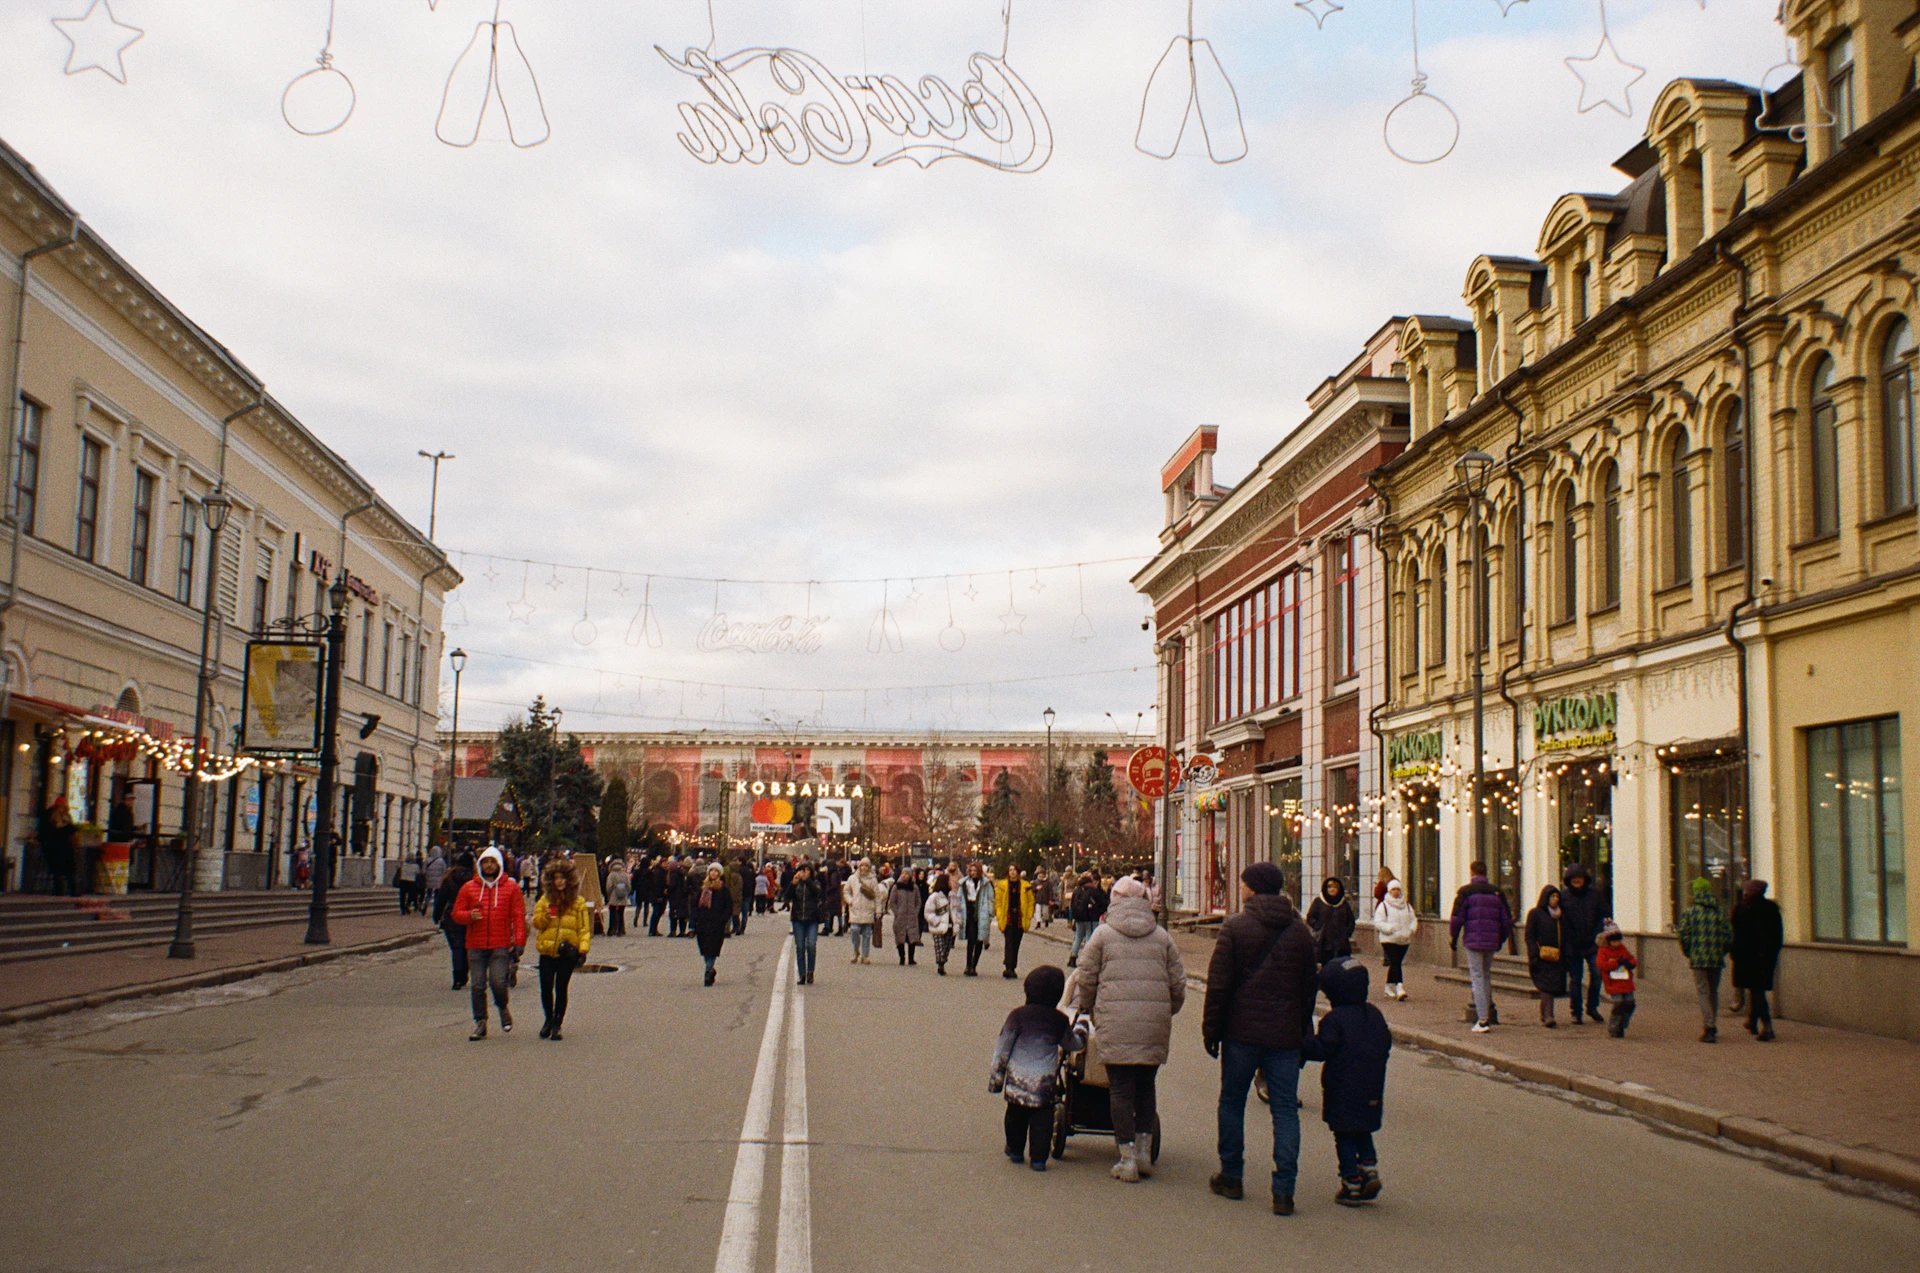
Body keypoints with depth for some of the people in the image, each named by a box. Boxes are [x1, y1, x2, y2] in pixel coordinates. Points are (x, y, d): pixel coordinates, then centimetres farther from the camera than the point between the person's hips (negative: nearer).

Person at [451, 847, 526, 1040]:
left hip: (500, 946, -2)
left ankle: (503, 1008, 18)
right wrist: (469, 915, -12)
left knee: (498, 982, -12)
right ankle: (480, 1023, 14)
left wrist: (519, 943, -5)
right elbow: (456, 913, 10)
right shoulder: (469, 888, 9)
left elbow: (519, 917, 3)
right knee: (478, 986, 2)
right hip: (475, 946, 2)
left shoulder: (511, 887, 5)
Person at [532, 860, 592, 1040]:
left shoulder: (578, 902, 3)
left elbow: (584, 928, 1)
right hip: (547, 951, 2)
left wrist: (583, 949, -10)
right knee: (546, 988, 0)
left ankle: (556, 1025, 13)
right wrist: (546, 916, -12)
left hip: (567, 953, -1)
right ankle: (549, 1020, 23)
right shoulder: (545, 899, 8)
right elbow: (536, 923, 9)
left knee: (561, 989, 2)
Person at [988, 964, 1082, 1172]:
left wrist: (995, 1077, 6)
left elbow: (1002, 1049, -2)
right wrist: (1081, 1032, 39)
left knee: (1016, 1116, 17)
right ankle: (1038, 1157, -1)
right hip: (1045, 1082, 0)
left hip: (1017, 1079, 1)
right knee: (1042, 1118, 5)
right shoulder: (1060, 1020, 1)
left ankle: (1015, 1150, 28)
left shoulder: (1017, 1015, -3)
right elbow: (1074, 1044, 18)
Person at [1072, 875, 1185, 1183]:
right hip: (1155, 1024, 3)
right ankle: (1145, 1151, 16)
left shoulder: (1104, 934, 5)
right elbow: (1178, 982, 13)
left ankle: (1128, 1159, 0)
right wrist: (1168, 1012, 26)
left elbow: (1086, 979, 6)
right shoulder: (1162, 936, 13)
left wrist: (1083, 1010, 21)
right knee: (1145, 1086, 16)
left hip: (1115, 1023, -3)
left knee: (1121, 1090, 0)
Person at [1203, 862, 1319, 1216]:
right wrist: (1303, 1031, 18)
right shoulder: (1300, 931, 6)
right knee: (1285, 1110, 3)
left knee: (1232, 1102, 13)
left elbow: (1218, 984, -8)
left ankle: (1231, 1177, 20)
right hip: (1285, 1035, 3)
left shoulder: (1236, 926, -6)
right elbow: (1310, 986, 10)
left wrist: (1210, 1029, 0)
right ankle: (1283, 1191, -2)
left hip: (1242, 1031, -2)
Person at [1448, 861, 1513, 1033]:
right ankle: (1486, 1017, 18)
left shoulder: (1466, 891, -2)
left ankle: (1483, 1020, -10)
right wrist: (1501, 940, 22)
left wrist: (1453, 937, 6)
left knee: (1477, 977, -4)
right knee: (1486, 977, 16)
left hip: (1473, 941, -4)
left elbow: (1457, 917, -7)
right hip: (1491, 942, 4)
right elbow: (1507, 920, 11)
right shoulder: (1496, 892, 10)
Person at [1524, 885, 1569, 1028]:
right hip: (1542, 957, -5)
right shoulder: (1535, 914, 1)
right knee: (1546, 985, -14)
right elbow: (1529, 937, -3)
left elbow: (1565, 937, 19)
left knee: (1551, 988, 1)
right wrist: (1534, 956, -13)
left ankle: (1544, 1016, 12)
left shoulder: (1562, 914, 17)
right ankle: (1548, 1016, -20)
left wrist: (1566, 957, 10)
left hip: (1557, 958, 5)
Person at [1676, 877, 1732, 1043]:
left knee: (1702, 992, -2)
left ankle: (1708, 1025, -19)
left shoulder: (1689, 911, -2)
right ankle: (1713, 1029, 23)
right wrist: (1721, 952, 13)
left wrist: (1688, 953, 7)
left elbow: (1684, 935, -6)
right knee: (1713, 992, 16)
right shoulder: (1720, 912, 6)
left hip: (1698, 959, -3)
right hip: (1716, 960, 3)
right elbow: (1728, 936, 1)